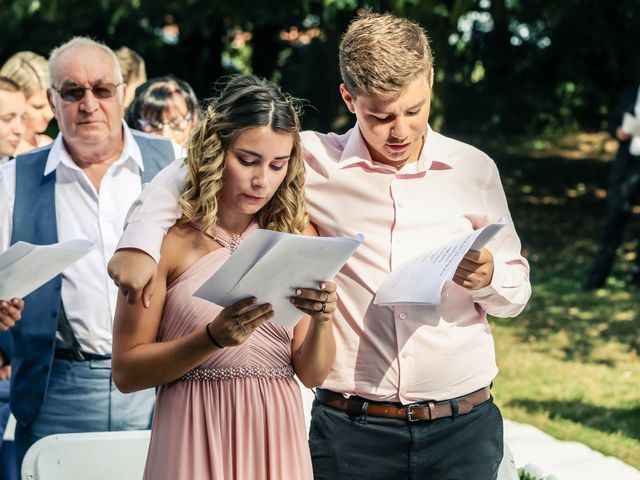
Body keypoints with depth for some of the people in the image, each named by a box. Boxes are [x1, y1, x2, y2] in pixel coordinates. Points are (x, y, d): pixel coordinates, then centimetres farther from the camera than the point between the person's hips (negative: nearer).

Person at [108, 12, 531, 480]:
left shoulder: (474, 169, 5)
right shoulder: (316, 162, 1)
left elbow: (517, 292, 11)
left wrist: (487, 278, -12)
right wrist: (140, 243, -10)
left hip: (463, 425, 1)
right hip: (351, 429, -1)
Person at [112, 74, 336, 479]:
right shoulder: (169, 239, -7)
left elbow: (313, 373, 2)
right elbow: (126, 373, -8)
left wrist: (321, 321, -17)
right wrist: (214, 338, -21)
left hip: (276, 436, 3)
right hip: (195, 443, -3)